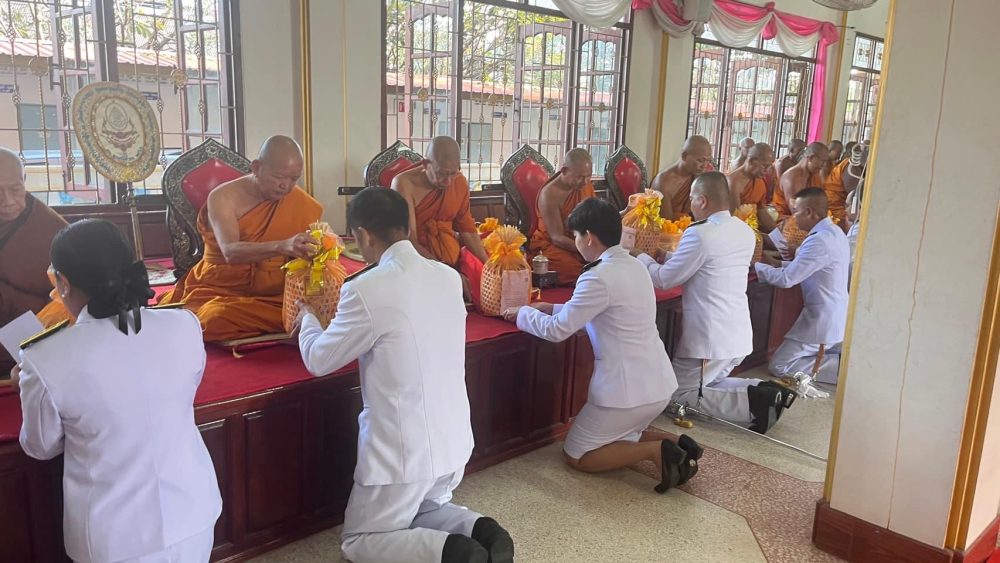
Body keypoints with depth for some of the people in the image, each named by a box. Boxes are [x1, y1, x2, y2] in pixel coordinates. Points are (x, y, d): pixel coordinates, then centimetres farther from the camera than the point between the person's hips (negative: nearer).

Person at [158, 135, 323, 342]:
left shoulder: (299, 201, -1)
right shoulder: (223, 198, -11)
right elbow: (230, 252, -27)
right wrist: (281, 247, -43)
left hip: (274, 293, 5)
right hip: (221, 291, -4)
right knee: (215, 319, -33)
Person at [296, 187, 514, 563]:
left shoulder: (366, 289, -19)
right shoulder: (449, 277, 0)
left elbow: (319, 360, -4)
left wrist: (307, 317, 16)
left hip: (403, 450, -7)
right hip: (454, 440, 7)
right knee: (426, 511, 32)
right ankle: (480, 532, 4)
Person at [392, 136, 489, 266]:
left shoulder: (460, 182, 1)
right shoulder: (405, 183, -15)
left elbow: (467, 230, 11)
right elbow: (407, 241, -20)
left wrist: (488, 265, 0)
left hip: (451, 261, 5)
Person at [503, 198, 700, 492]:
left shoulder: (598, 277, -21)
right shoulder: (633, 266, 7)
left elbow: (557, 330, -15)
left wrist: (523, 313, 3)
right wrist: (551, 308, 15)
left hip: (628, 389, -9)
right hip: (658, 382, 9)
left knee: (576, 455, 9)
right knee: (616, 438, 31)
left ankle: (655, 450, -6)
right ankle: (672, 446, 9)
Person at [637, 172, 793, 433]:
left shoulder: (700, 234, -19)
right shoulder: (746, 231, 7)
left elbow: (664, 279, -10)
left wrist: (643, 258, 8)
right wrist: (671, 258, 17)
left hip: (709, 337, -9)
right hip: (738, 333, 9)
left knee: (679, 395, 4)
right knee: (708, 384, 26)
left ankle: (753, 402, -10)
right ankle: (765, 392, 6)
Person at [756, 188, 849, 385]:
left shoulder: (820, 240, -26)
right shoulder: (834, 231, 5)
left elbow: (786, 279, -26)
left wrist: (755, 266, -12)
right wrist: (778, 263, 8)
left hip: (823, 319, -10)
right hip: (836, 314, 10)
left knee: (778, 366, -1)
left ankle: (841, 366, -7)